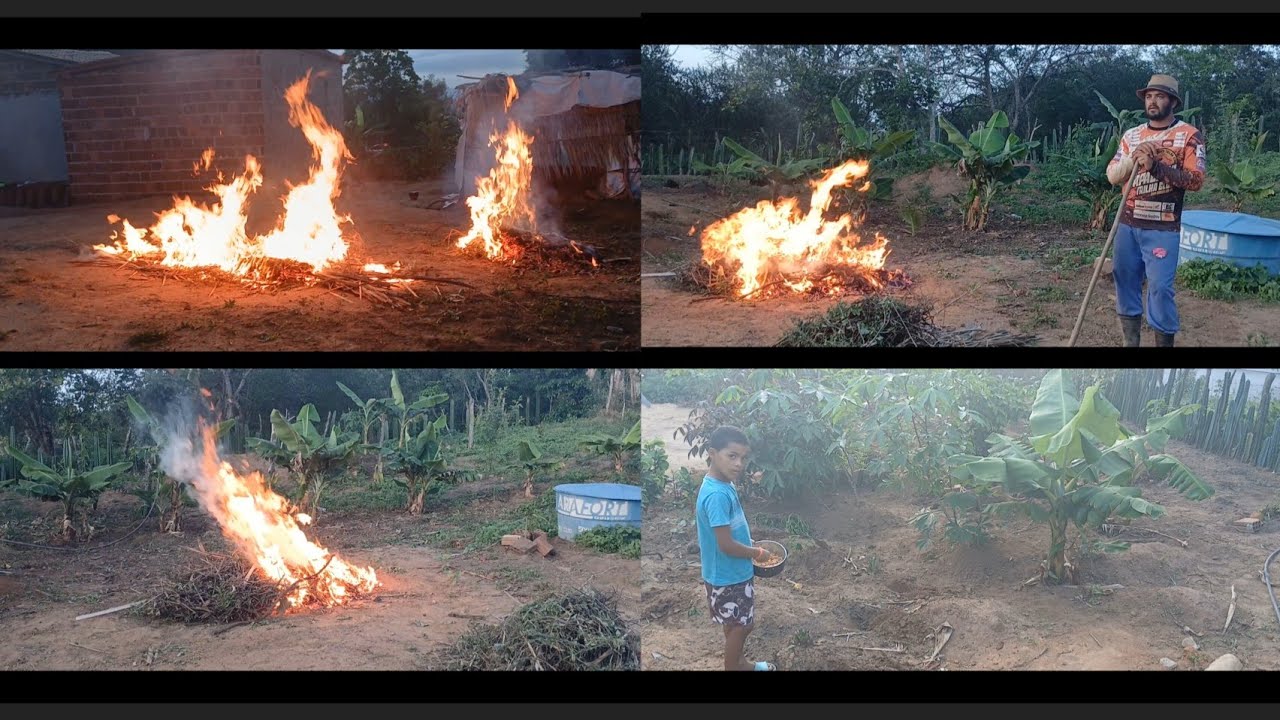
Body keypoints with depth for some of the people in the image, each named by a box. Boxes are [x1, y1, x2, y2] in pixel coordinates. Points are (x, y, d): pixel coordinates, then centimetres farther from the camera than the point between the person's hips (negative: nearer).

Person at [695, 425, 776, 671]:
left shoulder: (724, 485, 0)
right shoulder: (717, 495, -31)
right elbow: (726, 545, -29)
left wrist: (751, 549, 11)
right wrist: (758, 553, -14)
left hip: (733, 571, 9)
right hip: (728, 575, -9)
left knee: (737, 624, 25)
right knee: (740, 625, 8)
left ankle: (740, 663, 42)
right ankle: (732, 668, 25)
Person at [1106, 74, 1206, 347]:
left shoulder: (1189, 135, -2)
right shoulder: (1131, 135, 11)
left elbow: (1196, 180, -10)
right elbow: (1112, 175, 6)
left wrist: (1156, 166, -19)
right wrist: (1133, 158, -13)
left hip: (1163, 228, -5)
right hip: (1128, 224, 5)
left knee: (1160, 286, -8)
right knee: (1125, 280, 6)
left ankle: (1165, 342, 2)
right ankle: (1130, 341, 16)